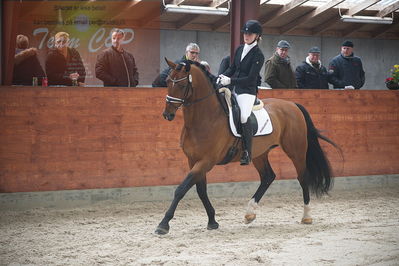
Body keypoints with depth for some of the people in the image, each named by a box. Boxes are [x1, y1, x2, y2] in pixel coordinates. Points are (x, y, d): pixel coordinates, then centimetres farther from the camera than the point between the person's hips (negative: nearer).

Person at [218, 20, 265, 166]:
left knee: (244, 117, -24)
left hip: (247, 91, -7)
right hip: (233, 88, 8)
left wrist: (230, 80, -22)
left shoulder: (258, 55, -10)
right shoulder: (240, 49, 10)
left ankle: (247, 153, -12)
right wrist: (223, 76, -2)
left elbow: (250, 79, -16)